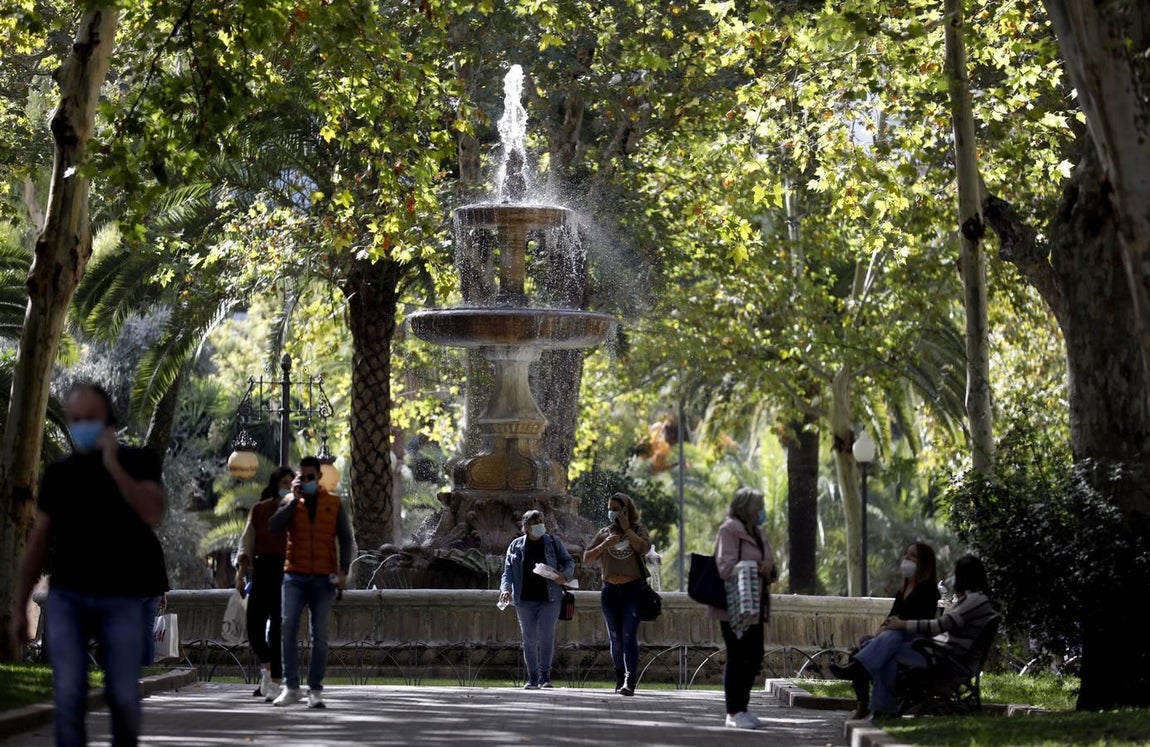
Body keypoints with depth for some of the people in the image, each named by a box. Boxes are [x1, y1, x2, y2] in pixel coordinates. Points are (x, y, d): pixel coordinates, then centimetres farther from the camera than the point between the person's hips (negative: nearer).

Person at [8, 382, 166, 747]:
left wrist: (113, 465, -18)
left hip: (123, 598, -2)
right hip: (66, 597, 2)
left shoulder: (137, 461, 2)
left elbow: (153, 515, -15)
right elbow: (39, 541, 12)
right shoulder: (58, 472, 9)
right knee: (69, 696, -8)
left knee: (123, 697, 0)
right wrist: (19, 607, 10)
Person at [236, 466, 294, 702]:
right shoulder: (259, 510, 10)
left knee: (277, 629, -5)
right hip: (262, 569, 2)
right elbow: (247, 541, 7)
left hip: (286, 571, -2)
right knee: (254, 627, -1)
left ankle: (274, 682, 0)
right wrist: (241, 568, -2)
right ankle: (267, 668, 26)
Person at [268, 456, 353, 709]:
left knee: (320, 635, 1)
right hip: (295, 576, 0)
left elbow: (345, 538, 8)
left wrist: (344, 570, -4)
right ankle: (291, 687, -10)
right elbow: (274, 526, -7)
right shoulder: (290, 501, 9)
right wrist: (294, 498, -8)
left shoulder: (334, 504, 9)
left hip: (324, 578, 0)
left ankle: (315, 690, 5)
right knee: (288, 627, -14)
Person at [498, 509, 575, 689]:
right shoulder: (516, 546, 8)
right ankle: (532, 678, 11)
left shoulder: (553, 542, 7)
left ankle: (545, 676, -7)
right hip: (525, 600, 1)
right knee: (529, 640, 4)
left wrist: (565, 575, -10)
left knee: (546, 636, -11)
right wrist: (506, 589, -12)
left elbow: (568, 561, 11)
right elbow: (508, 571, 5)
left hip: (549, 599, -1)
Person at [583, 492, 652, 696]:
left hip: (633, 589, -4)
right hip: (610, 590, 4)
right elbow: (587, 558, 5)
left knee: (629, 635, -15)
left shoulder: (637, 530, 4)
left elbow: (644, 548, -17)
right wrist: (605, 544, -10)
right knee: (615, 638, 7)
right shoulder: (604, 533, 11)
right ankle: (620, 678, 20)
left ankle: (630, 681, -20)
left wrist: (626, 529, -13)